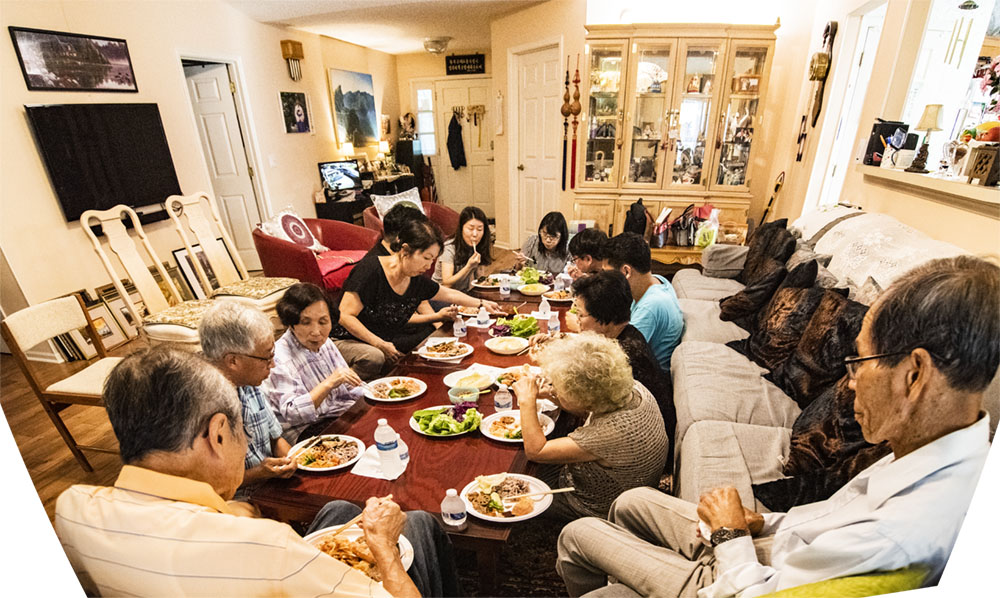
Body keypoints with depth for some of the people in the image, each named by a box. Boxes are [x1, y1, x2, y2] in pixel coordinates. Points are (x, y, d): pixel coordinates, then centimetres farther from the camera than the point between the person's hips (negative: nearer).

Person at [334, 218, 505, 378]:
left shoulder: (417, 282, -2)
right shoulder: (371, 270, -23)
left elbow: (450, 294, 18)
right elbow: (345, 315, -23)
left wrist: (481, 303, 18)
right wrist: (380, 344, -24)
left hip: (384, 342, 8)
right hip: (346, 341, -7)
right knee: (374, 357, -37)